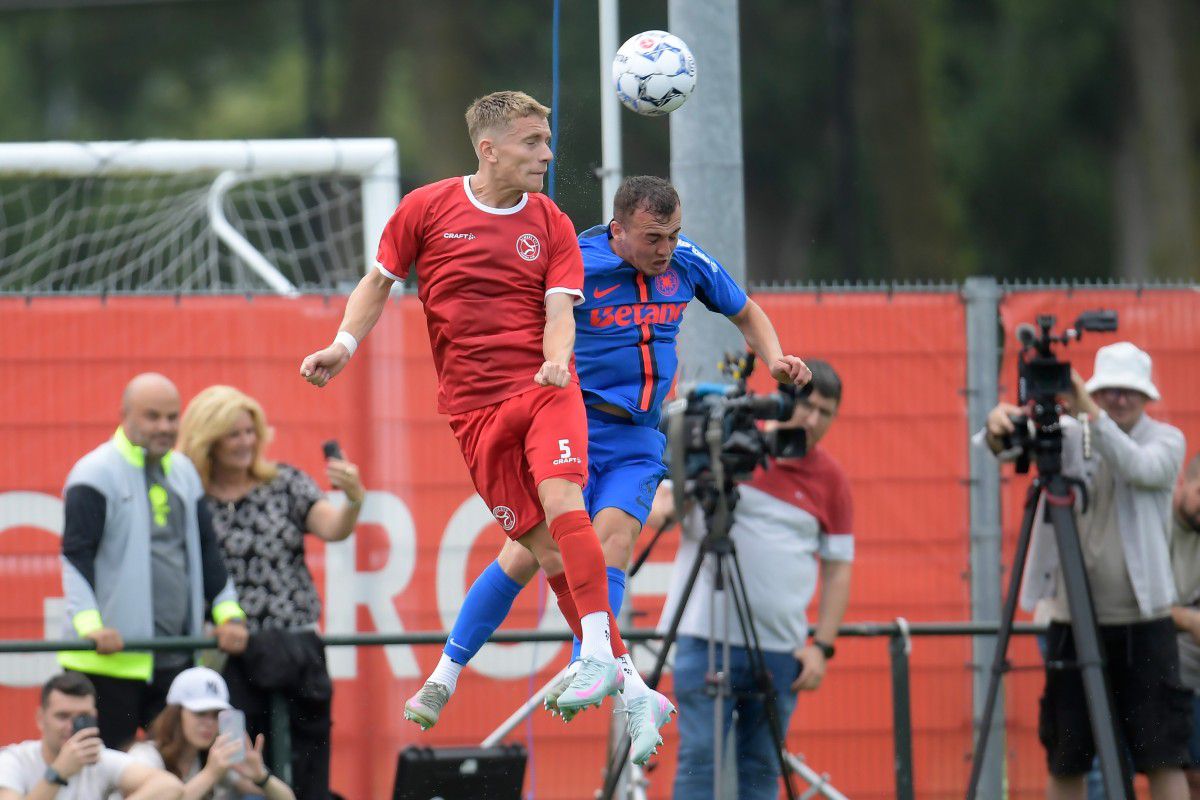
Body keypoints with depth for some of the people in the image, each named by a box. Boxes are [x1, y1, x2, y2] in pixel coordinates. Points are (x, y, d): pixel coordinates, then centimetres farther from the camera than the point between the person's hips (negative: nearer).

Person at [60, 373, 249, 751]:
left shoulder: (183, 472, 16)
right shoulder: (97, 473, -6)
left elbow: (206, 550, 21)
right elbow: (76, 555, -13)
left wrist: (228, 613, 8)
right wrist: (90, 624, -25)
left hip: (175, 658, 6)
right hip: (113, 651, -6)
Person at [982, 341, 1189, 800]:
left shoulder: (1166, 439, 1)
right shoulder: (1067, 436, 4)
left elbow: (1142, 469, -21)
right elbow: (1014, 443, -14)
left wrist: (1091, 415, -31)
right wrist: (1000, 428, -38)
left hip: (1143, 624, -2)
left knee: (1162, 755, -5)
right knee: (1066, 760, 5)